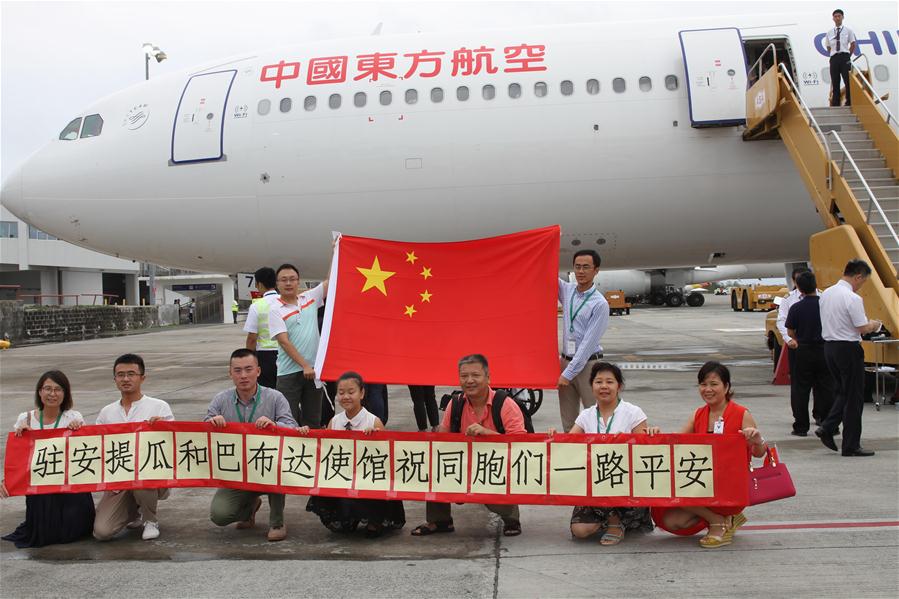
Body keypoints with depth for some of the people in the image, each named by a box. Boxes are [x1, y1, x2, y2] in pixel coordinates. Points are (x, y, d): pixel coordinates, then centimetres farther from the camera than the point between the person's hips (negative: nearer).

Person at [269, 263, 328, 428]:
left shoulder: (310, 298, 8)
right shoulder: (275, 310, -5)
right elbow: (284, 342, -12)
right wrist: (305, 366, -17)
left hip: (313, 370, 4)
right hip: (289, 372, -4)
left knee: (313, 422, 11)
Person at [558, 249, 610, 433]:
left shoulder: (599, 304, -12)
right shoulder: (566, 290, 6)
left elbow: (588, 343, -15)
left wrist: (568, 373, -15)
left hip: (588, 364, -6)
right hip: (566, 360, 6)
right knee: (568, 421, 9)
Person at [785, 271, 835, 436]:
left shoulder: (796, 308, -11)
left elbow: (790, 332, -2)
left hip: (804, 352, -2)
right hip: (825, 351, 2)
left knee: (800, 390, 7)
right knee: (826, 389, 11)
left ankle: (801, 427, 8)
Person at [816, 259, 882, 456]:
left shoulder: (826, 293, 7)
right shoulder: (853, 298, -19)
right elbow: (863, 328, -16)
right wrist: (874, 325, 5)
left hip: (829, 345, 8)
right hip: (848, 348, -7)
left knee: (842, 392, 20)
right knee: (854, 397, 3)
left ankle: (827, 428, 5)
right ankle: (851, 446, 10)